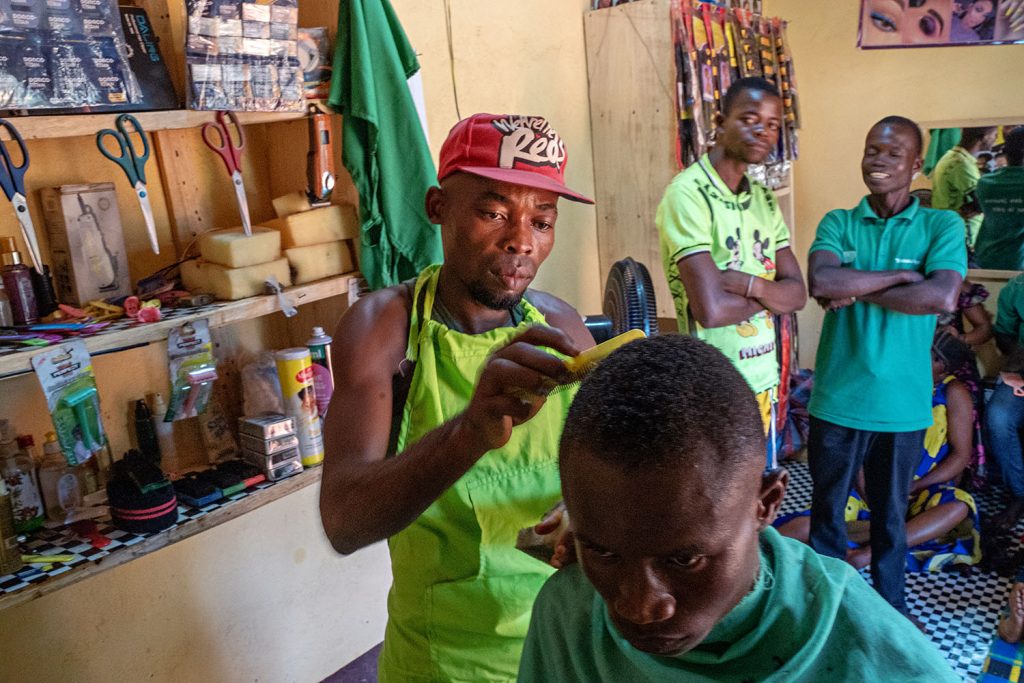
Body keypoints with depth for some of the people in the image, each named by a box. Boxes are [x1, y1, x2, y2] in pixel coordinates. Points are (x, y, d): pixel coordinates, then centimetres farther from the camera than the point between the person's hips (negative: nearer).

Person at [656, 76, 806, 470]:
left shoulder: (764, 199, 9)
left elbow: (797, 293, 2)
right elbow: (711, 310, -25)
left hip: (764, 381, 8)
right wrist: (770, 295, -6)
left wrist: (746, 283, -18)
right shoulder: (688, 194, -16)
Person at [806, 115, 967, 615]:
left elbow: (943, 297, -20)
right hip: (837, 398, 1)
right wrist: (900, 277, -16)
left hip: (902, 402, -1)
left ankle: (889, 606, 38)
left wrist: (857, 291, -17)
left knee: (890, 512, 17)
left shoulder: (942, 226, -2)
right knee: (827, 509, 15)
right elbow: (821, 282, -20)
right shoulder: (837, 223, 0)